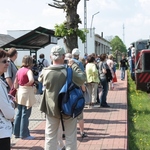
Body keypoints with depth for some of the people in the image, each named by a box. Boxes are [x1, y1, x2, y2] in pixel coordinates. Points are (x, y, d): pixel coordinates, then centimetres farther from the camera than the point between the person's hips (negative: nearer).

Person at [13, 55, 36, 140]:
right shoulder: (28, 70, -15)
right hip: (27, 93, -8)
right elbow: (31, 80, -33)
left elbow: (15, 84, 11)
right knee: (25, 115, -1)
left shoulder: (19, 70, 8)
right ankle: (24, 134, 6)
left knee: (19, 113, 15)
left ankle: (17, 133, 23)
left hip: (20, 92, 8)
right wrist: (27, 85, -15)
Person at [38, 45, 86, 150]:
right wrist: (74, 65, 2)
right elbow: (82, 79, -6)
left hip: (52, 108, 2)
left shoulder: (45, 72, -14)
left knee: (50, 136, 15)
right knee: (70, 136, 13)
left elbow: (40, 80, 8)